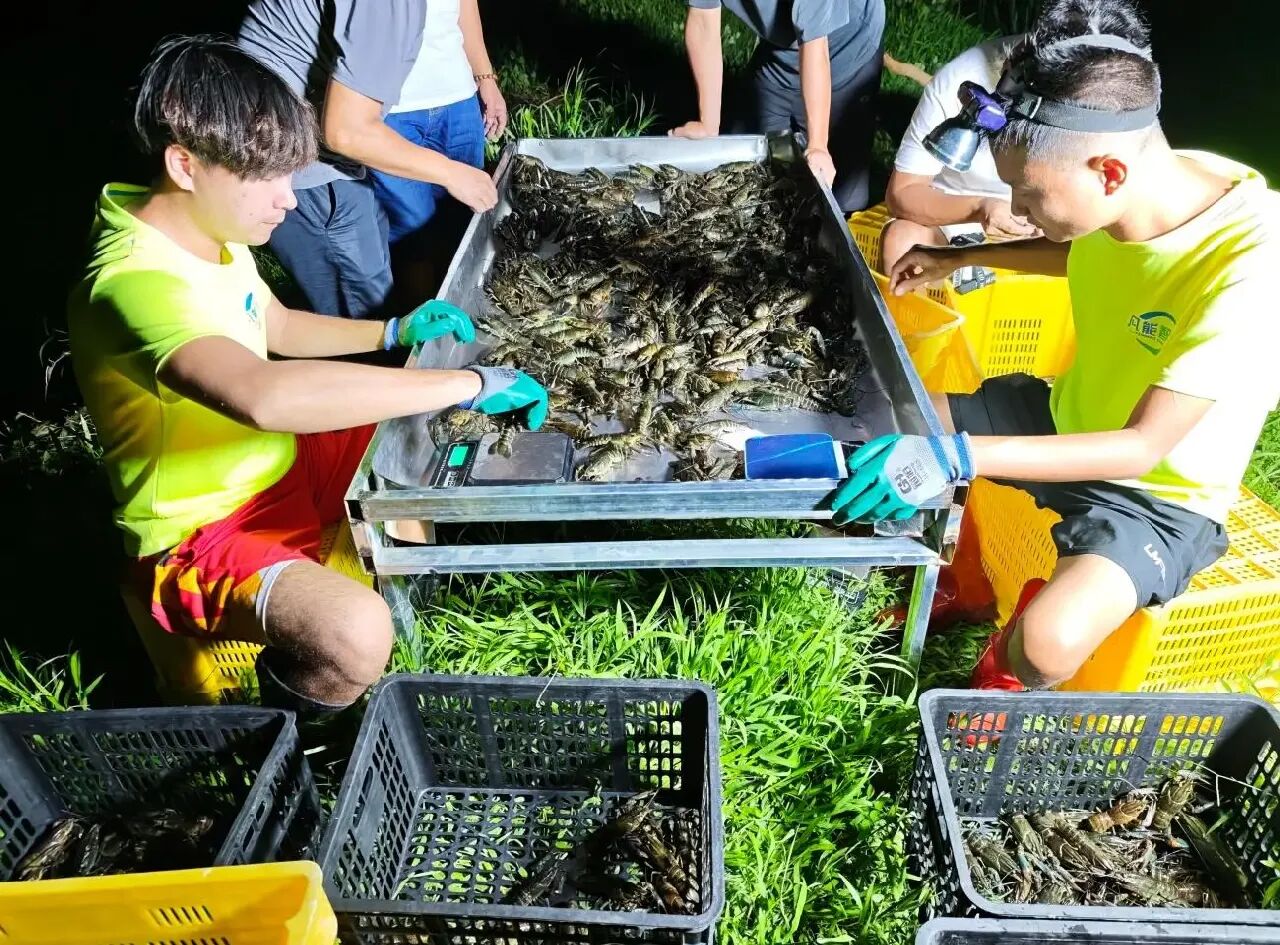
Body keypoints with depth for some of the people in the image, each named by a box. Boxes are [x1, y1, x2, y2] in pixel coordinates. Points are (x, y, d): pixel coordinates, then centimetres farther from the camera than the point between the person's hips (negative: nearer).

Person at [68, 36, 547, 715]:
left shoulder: (209, 230, -1)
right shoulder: (137, 282, -32)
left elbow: (276, 326, 17)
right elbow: (265, 394, -51)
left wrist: (394, 332, 0)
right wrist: (470, 384, -43)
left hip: (279, 462, 9)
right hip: (202, 534, -9)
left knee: (444, 430, 10)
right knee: (357, 636, -34)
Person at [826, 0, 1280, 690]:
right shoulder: (1134, 192, -12)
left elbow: (1142, 446, -32)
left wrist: (956, 456, -42)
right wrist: (961, 257, 8)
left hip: (1159, 496, -7)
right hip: (1068, 419, 7)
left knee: (1047, 640, -33)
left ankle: (1001, 684, 6)